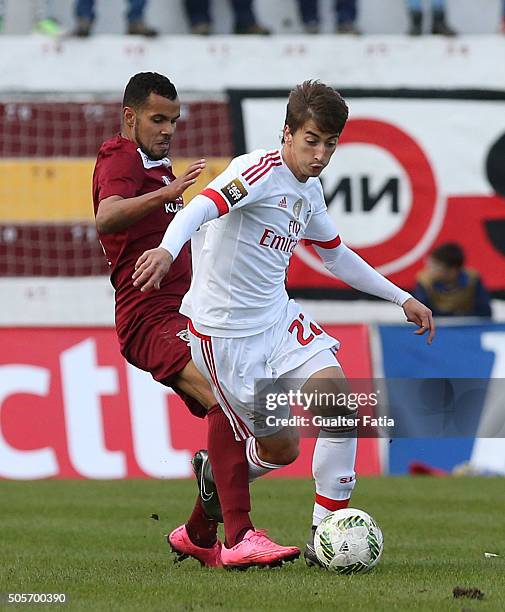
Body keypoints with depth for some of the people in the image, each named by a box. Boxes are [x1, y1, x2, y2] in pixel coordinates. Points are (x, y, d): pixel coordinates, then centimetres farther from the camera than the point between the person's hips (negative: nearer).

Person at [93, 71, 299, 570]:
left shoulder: (156, 166, 26)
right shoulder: (120, 158, -5)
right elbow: (106, 217, -28)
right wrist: (166, 193, -41)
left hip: (184, 317, 10)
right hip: (151, 318, -10)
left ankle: (197, 536, 20)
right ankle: (239, 538, -36)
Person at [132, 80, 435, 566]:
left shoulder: (310, 190, 9)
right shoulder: (261, 170, -17)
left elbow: (337, 256, 26)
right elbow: (204, 206, -36)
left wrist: (402, 298, 27)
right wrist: (167, 250, -55)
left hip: (278, 317, 7)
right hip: (224, 331, -7)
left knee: (336, 395, -13)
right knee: (280, 446, -2)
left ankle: (326, 536, -4)